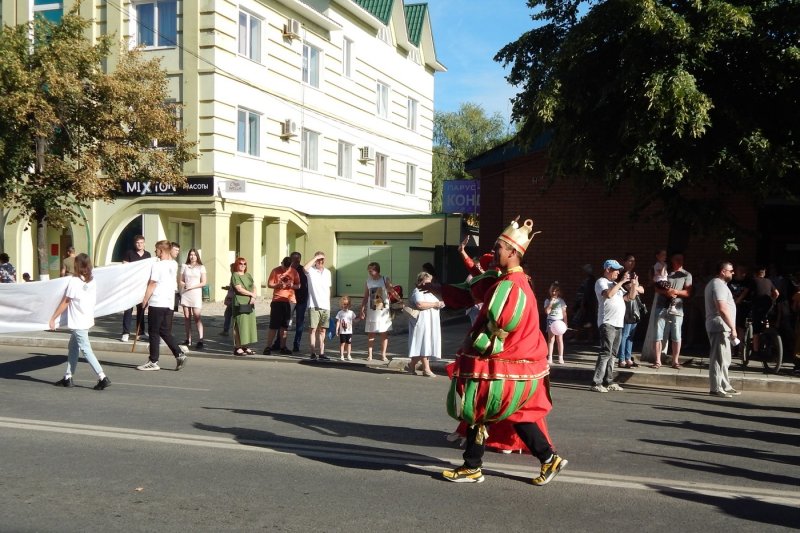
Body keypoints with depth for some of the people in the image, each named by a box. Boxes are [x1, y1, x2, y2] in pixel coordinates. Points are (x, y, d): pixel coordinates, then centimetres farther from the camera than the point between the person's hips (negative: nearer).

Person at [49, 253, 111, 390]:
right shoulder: (92, 282, 5)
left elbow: (65, 302, -11)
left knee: (86, 350, -7)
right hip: (87, 320, 8)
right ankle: (68, 378, 23)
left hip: (77, 323, -8)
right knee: (73, 348, 18)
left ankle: (103, 378, -13)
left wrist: (53, 318, -4)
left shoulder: (74, 282, -15)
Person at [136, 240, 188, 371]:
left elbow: (152, 284, -12)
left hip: (157, 303, -7)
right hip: (170, 303, 7)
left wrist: (145, 300, -5)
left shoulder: (157, 265, -11)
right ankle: (179, 355, 2)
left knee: (154, 332, 1)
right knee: (165, 332, 14)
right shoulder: (174, 265, 10)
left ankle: (153, 362, 5)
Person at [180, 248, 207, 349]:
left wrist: (192, 286, -11)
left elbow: (203, 282, 0)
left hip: (196, 293, -3)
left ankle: (200, 340, -17)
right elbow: (180, 281, 11)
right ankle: (188, 339, 9)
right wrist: (184, 285, -10)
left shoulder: (201, 267, 4)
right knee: (187, 317, 4)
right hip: (185, 294, 3)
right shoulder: (184, 266, 11)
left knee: (197, 316, -12)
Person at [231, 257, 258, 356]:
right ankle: (237, 348, -5)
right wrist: (251, 294, -6)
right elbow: (239, 289, -13)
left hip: (250, 304, 7)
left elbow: (254, 287, 12)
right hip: (240, 304, -7)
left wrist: (253, 297, -7)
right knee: (239, 326, -8)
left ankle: (245, 346, 12)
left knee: (249, 325, 6)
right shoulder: (235, 275, -3)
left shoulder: (248, 275, 19)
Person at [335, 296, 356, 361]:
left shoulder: (351, 313, 5)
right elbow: (338, 322, 0)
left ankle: (348, 355, 16)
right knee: (342, 343, 0)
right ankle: (341, 356, 7)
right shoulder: (340, 313, 0)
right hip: (342, 332, -2)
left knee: (349, 343, 6)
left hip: (349, 331, 2)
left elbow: (354, 320, 8)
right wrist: (337, 329, -5)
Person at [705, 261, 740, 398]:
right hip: (720, 326, -11)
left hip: (721, 327, 11)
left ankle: (725, 386, 23)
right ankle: (716, 388, -7)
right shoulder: (719, 285, -15)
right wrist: (733, 327, -22)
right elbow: (722, 309, -25)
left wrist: (731, 327, 25)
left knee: (723, 359, 16)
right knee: (719, 359, -8)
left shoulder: (715, 283, 20)